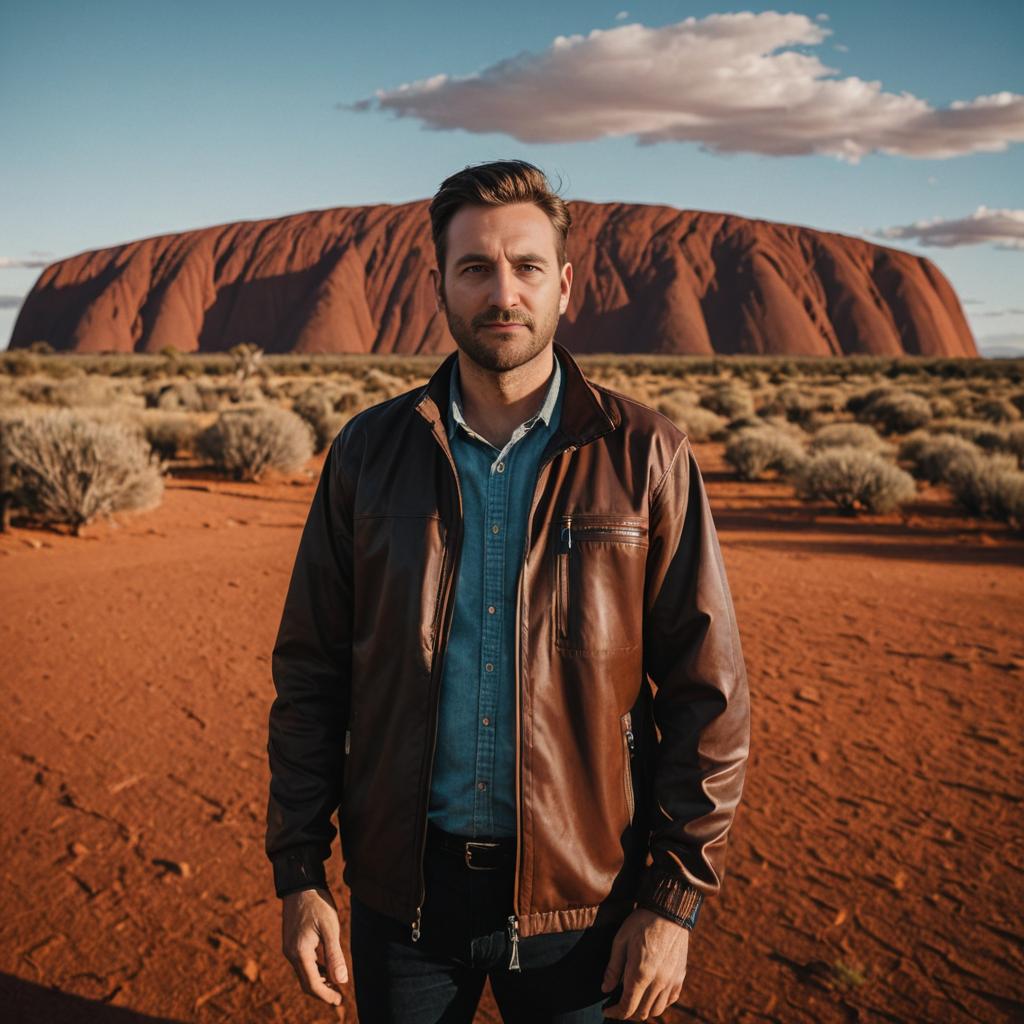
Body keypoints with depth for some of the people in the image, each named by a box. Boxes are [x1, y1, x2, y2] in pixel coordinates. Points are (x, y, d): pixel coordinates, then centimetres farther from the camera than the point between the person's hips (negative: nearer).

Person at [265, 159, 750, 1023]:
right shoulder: (369, 452, -1)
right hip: (403, 886, 2)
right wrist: (298, 873, 0)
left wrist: (674, 900, -8)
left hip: (581, 895, -1)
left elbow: (707, 693, -6)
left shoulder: (644, 456, -8)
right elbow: (311, 673, 2)